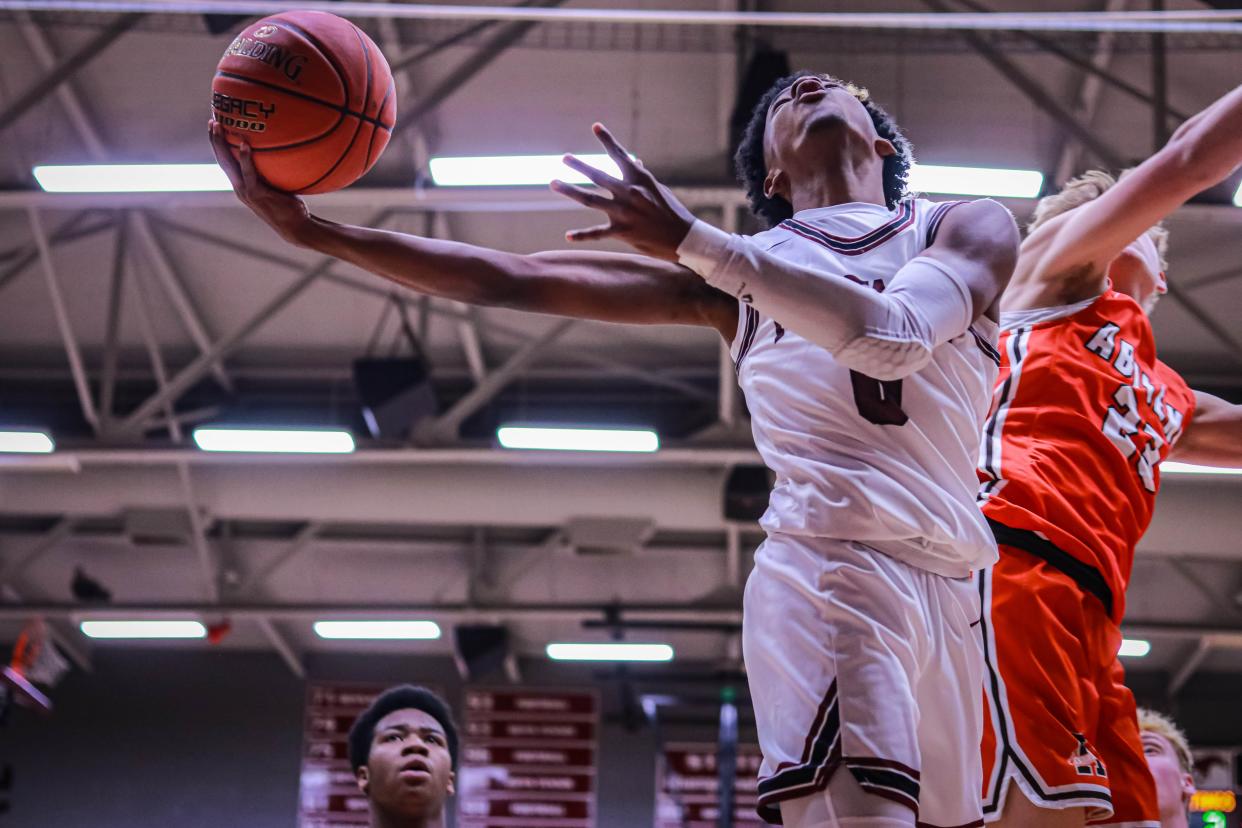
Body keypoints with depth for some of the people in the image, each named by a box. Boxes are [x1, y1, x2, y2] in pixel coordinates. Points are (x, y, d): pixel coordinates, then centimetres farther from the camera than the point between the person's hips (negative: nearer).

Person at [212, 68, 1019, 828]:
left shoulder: (972, 229, 12)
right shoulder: (736, 274, 16)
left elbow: (895, 335, -11)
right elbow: (516, 280, 10)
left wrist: (691, 240, -16)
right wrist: (314, 230, 4)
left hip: (951, 588, 2)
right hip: (826, 568, -2)